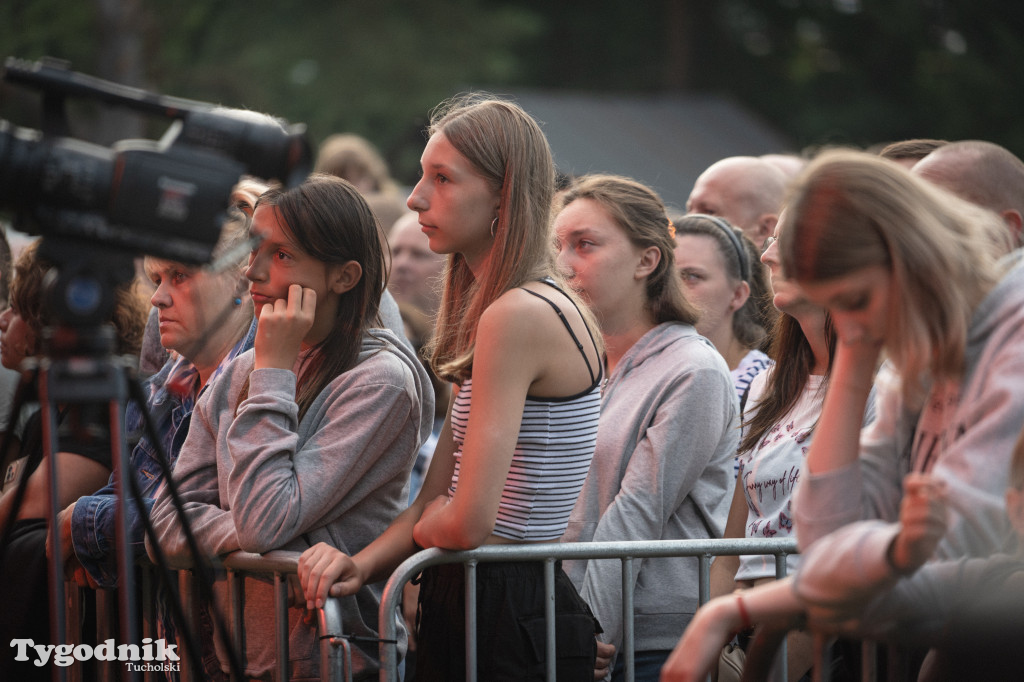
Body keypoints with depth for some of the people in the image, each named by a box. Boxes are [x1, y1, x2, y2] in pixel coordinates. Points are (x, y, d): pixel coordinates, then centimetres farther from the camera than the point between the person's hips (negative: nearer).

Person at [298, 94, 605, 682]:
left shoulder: (517, 315, -18)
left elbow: (467, 523, -23)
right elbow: (436, 499, 11)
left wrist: (423, 525, 0)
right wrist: (364, 564, -6)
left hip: (508, 621, -10)